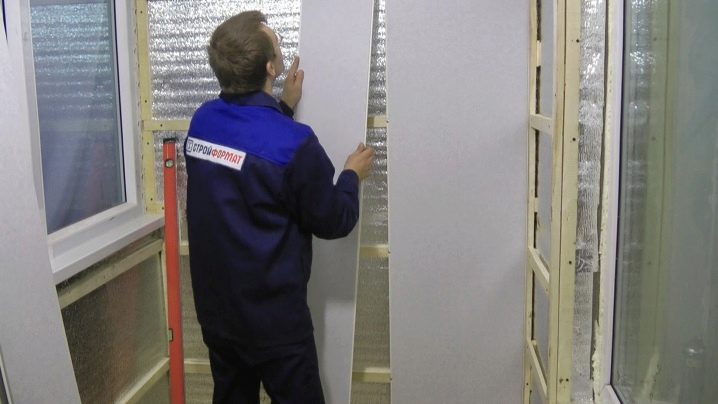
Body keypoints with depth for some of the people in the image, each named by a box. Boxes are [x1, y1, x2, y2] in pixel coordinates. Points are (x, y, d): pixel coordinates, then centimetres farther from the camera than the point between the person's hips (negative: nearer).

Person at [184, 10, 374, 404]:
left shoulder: (202, 121, -5)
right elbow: (333, 222, -11)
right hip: (273, 319, -6)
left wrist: (284, 107, 19)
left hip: (215, 308, 7)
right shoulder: (293, 143, -25)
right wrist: (352, 175, 6)